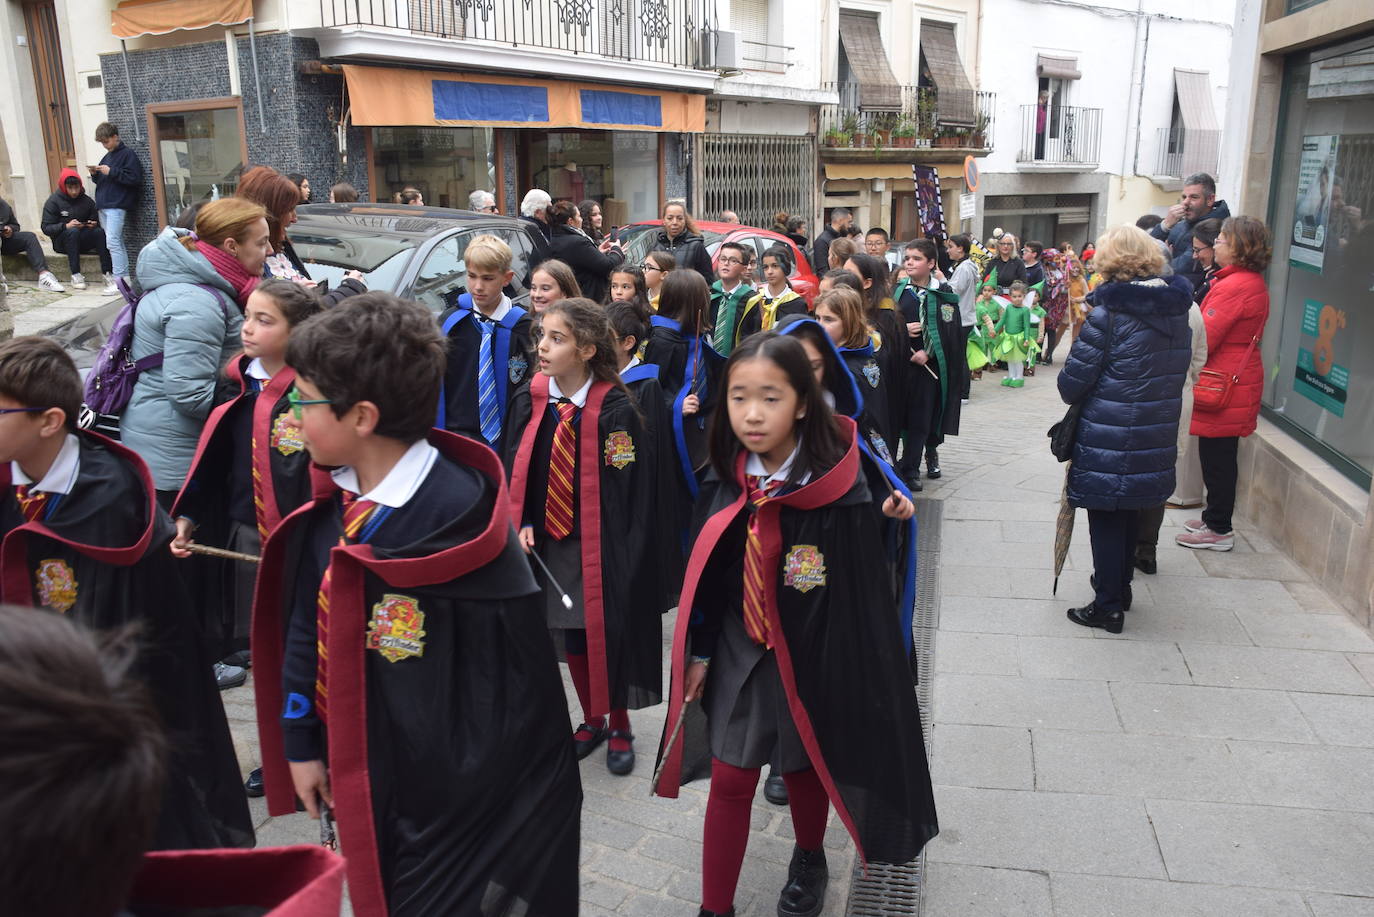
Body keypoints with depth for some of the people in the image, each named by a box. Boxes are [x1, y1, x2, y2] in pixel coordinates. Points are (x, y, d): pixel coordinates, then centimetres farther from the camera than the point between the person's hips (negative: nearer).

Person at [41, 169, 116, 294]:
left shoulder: (87, 201, 7)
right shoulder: (53, 202, -2)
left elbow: (96, 220, 13)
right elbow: (46, 228, -7)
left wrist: (94, 224, -12)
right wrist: (66, 226, -26)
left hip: (82, 241, 2)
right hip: (62, 242, -2)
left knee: (100, 232, -28)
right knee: (73, 231, -35)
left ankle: (108, 274, -42)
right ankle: (76, 275, -39)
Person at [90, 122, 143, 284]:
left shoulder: (128, 154, -4)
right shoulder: (106, 157, 22)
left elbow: (134, 179, -14)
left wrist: (111, 172, -16)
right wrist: (95, 174, 7)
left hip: (117, 205, -8)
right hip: (103, 206, 9)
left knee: (113, 241, -16)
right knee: (117, 243, 8)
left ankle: (121, 278, -16)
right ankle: (123, 278, 10)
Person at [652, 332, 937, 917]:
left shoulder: (839, 489, -22)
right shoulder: (726, 484, -9)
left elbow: (864, 592, -16)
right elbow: (708, 575, 1)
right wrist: (699, 652, 5)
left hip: (812, 654, -2)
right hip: (739, 654, 2)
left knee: (805, 769, 20)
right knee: (729, 782, 8)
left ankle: (808, 862, 50)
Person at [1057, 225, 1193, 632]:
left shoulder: (1109, 313, -17)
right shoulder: (1178, 309, 4)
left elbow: (1072, 382, -15)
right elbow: (1179, 371, 12)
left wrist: (1073, 394, 6)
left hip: (1107, 440, -6)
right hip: (1157, 441, 7)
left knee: (1106, 520, 6)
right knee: (1129, 515, 21)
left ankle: (1107, 606, 14)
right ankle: (1120, 589, 37)